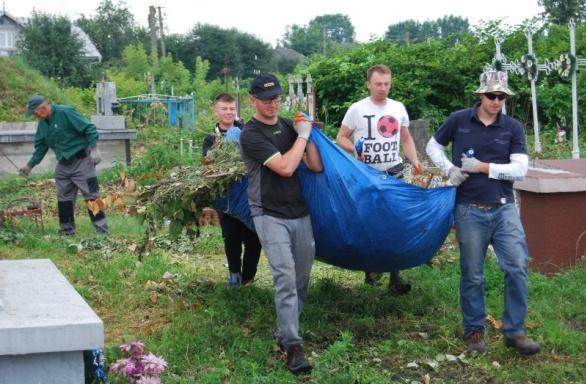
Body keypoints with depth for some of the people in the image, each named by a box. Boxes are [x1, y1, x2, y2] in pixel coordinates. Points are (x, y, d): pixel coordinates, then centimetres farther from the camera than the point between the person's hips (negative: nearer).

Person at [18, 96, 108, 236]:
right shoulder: (42, 124, 7)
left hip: (81, 161, -8)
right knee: (64, 198, 10)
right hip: (63, 165, 8)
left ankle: (101, 228, -5)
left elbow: (90, 129, -17)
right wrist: (30, 165, 9)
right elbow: (41, 147, 16)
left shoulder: (65, 113, -17)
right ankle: (67, 229, 20)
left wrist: (94, 149, -23)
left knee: (91, 195, -7)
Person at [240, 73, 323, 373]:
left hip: (300, 213, 6)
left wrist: (307, 135, -5)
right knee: (285, 277, -15)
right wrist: (303, 136, -9)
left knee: (301, 278, 9)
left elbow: (316, 167, 6)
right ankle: (292, 345, -14)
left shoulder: (289, 126, 9)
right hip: (270, 215, -6)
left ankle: (286, 331, 24)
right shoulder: (251, 134, -10)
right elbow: (285, 167, -20)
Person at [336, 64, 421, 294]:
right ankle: (370, 271, 22)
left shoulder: (398, 108, 6)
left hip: (394, 174, 3)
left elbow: (406, 139, 16)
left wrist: (414, 161, 1)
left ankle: (395, 277, 4)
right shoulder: (357, 109, -6)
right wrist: (354, 149, -22)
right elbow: (341, 137, -2)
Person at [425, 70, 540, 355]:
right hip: (470, 211, -1)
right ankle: (474, 331, 21)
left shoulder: (513, 128, 1)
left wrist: (482, 167, -13)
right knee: (472, 275, 6)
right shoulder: (458, 121, -1)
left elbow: (520, 169, -6)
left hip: (504, 208, 1)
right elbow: (432, 146, 12)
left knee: (517, 267, -6)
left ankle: (514, 331, 7)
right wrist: (450, 170, -4)